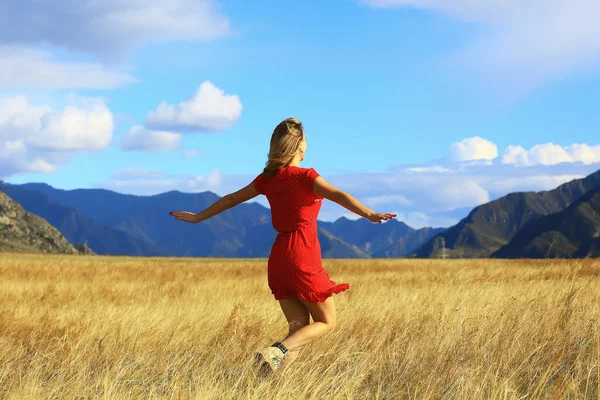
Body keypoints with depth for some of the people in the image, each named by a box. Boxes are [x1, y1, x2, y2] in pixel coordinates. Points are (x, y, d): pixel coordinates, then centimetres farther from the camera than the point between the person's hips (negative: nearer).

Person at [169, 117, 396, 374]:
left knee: (299, 328, 12)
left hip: (278, 259, 6)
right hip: (304, 256, -6)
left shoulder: (268, 178, 9)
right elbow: (338, 195, -23)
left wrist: (198, 217, 32)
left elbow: (231, 199, 19)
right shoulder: (305, 176, -8)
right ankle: (276, 351, -16)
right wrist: (370, 215, -33)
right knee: (326, 322, 6)